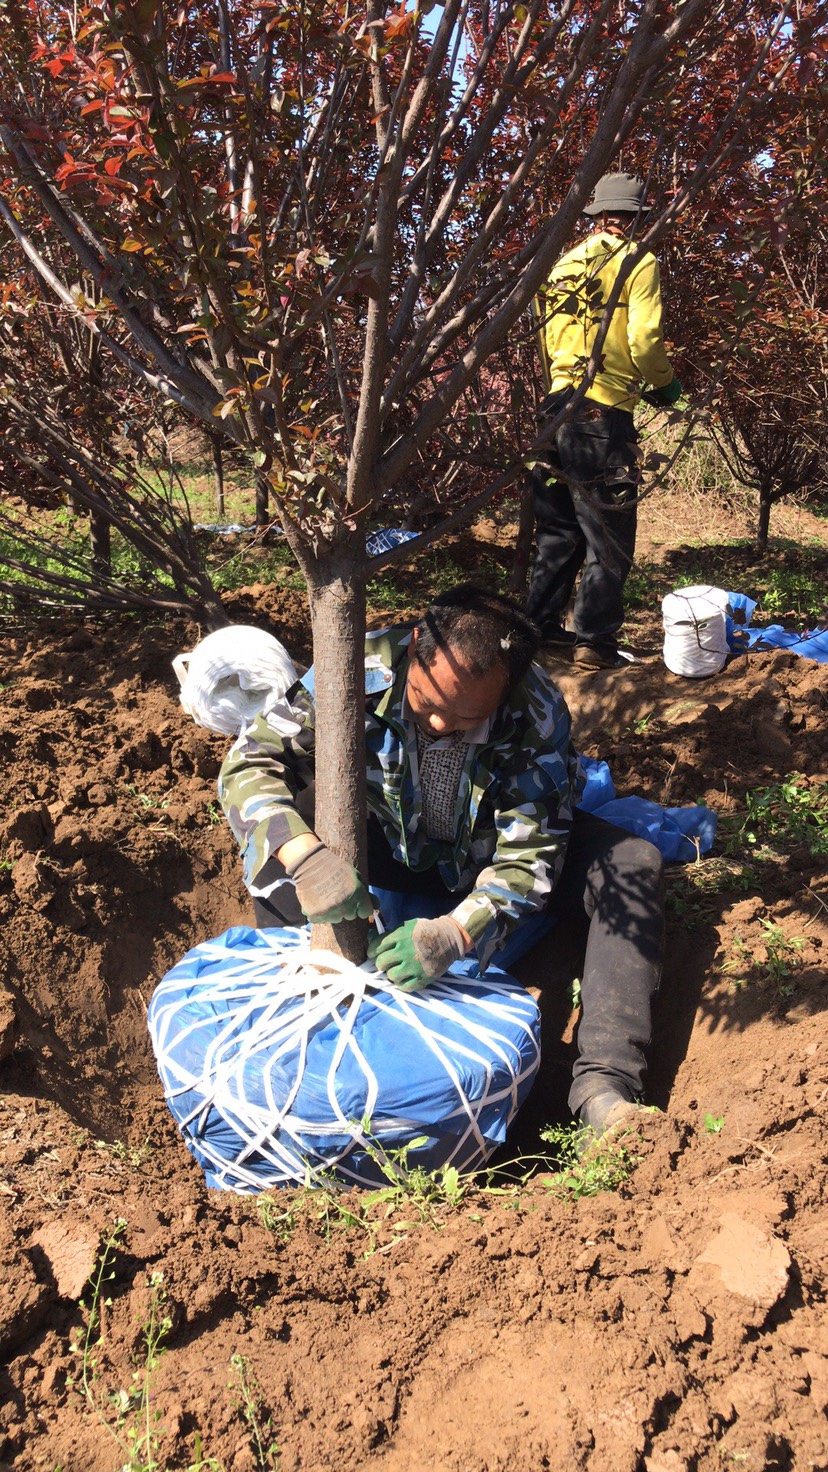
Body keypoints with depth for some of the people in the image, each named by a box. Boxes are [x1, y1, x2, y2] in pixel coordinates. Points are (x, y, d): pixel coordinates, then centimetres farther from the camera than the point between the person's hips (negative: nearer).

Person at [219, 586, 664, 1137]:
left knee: (634, 862, -24)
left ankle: (603, 1086, -30)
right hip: (391, 844, 0)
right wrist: (304, 855, -48)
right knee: (277, 829, -28)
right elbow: (248, 763, -29)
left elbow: (527, 859, -29)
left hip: (485, 858, 0)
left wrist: (453, 933, -48)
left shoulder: (539, 715, -30)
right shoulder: (364, 669, -29)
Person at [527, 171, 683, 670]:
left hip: (557, 406, 7)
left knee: (558, 529, 16)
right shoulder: (637, 262, -4)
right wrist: (666, 384, 5)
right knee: (608, 535, 0)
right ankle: (596, 640, 0)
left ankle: (543, 624, 21)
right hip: (604, 413, -7)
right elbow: (644, 341, -12)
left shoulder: (565, 263, 15)